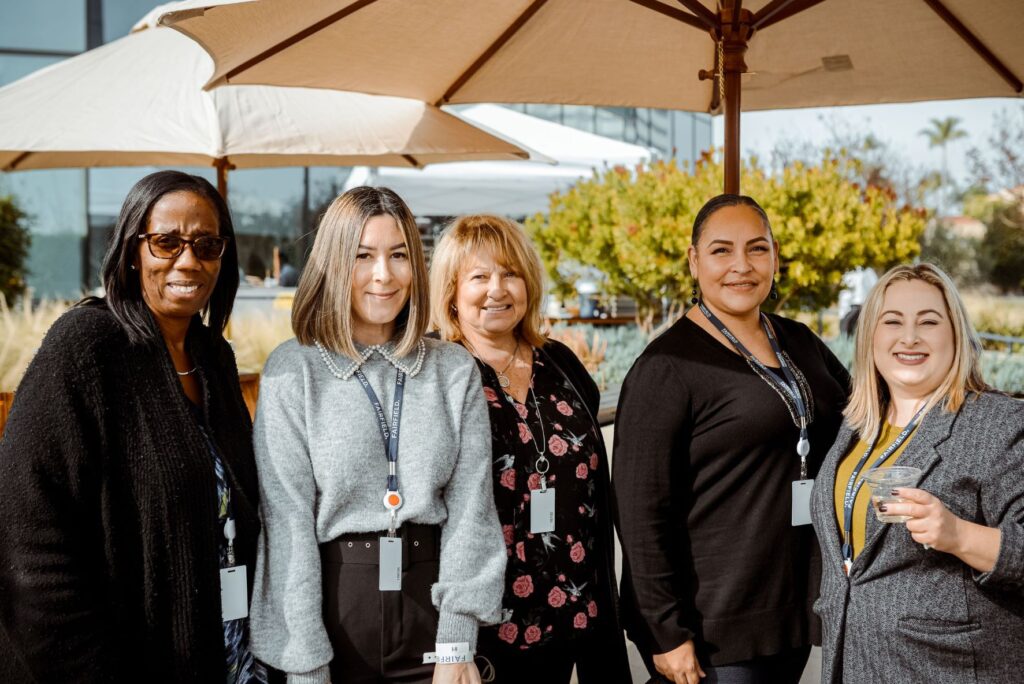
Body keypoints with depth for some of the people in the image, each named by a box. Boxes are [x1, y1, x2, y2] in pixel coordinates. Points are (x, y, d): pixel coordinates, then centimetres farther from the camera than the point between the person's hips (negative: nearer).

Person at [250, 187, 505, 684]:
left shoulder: (455, 371, 3)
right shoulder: (292, 372, -4)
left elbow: (470, 506, -1)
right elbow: (287, 519, -8)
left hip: (430, 600, 2)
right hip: (333, 601, -2)